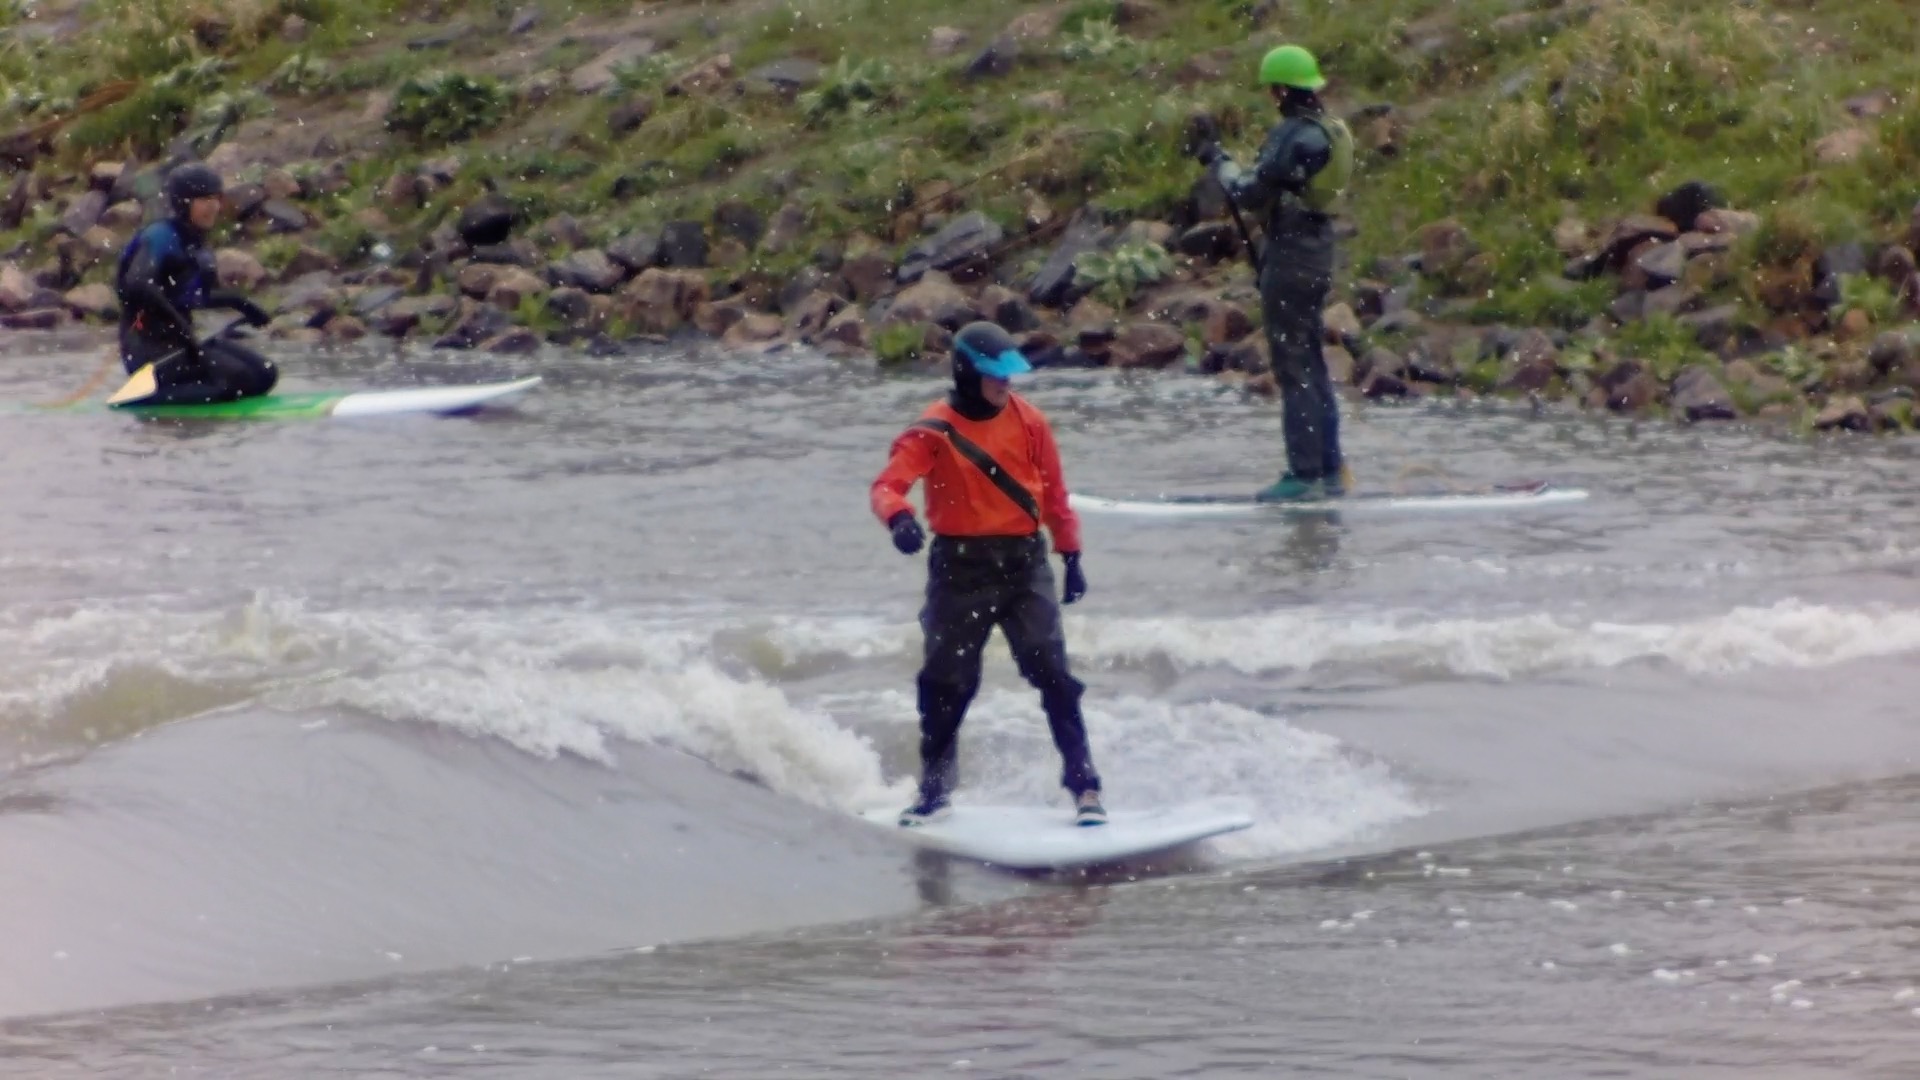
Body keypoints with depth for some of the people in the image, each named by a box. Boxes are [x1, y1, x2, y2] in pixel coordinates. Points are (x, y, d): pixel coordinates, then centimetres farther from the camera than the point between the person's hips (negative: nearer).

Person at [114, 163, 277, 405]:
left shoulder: (193, 242, 13)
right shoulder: (161, 237, -14)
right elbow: (137, 283, -32)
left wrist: (235, 301, 24)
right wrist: (183, 330, -32)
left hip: (179, 342, 9)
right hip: (150, 349, -9)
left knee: (264, 375, 2)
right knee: (238, 378, -24)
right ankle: (150, 401, -18)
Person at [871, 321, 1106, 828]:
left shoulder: (1028, 421, 2)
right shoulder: (934, 429, -7)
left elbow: (1053, 492, 10)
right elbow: (889, 484, -18)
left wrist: (1070, 554, 9)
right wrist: (899, 516, -40)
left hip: (1024, 563, 1)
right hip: (960, 567, -1)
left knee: (1052, 673, -9)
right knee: (945, 681, 4)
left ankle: (1084, 785, -4)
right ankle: (934, 788, 23)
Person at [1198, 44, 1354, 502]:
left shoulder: (1292, 135, -19)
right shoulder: (1332, 131, 11)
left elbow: (1251, 193, -18)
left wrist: (1221, 163, -2)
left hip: (1290, 259, -10)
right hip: (1319, 255, 10)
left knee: (1293, 368, -6)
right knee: (1312, 364, 16)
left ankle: (1304, 474, -6)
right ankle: (1330, 469, 19)